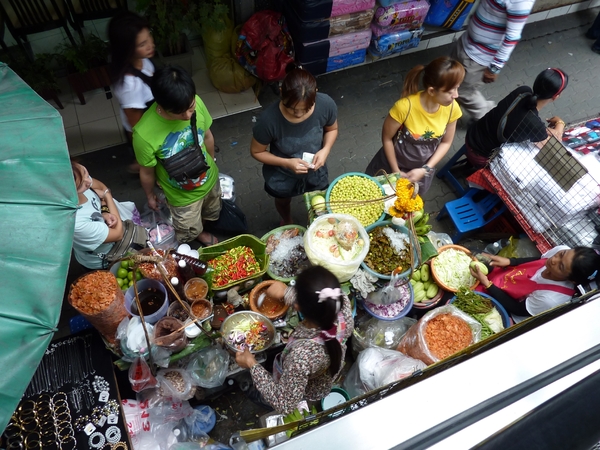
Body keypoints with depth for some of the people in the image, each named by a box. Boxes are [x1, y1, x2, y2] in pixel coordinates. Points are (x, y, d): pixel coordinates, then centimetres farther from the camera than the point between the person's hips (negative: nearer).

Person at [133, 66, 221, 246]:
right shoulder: (144, 134, -39)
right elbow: (147, 172, -18)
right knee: (189, 232, 26)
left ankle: (201, 231, 68)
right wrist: (150, 195, 0)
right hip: (182, 195, -3)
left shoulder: (195, 103, -28)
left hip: (209, 178, 4)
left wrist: (211, 162, 11)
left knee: (212, 213, 34)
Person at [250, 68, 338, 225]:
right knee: (283, 202, 31)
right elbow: (256, 152, -19)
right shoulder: (270, 119, -36)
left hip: (315, 171, 2)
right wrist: (287, 163, -31)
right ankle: (287, 222, 68)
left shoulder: (326, 104, -29)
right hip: (282, 176, -1)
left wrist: (325, 150, -25)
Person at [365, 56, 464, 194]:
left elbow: (446, 142, -6)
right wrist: (396, 171, -13)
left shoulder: (452, 108, -20)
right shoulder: (405, 106, -33)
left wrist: (425, 169, -16)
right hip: (393, 162, -3)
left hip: (422, 168, 3)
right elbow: (386, 138, -19)